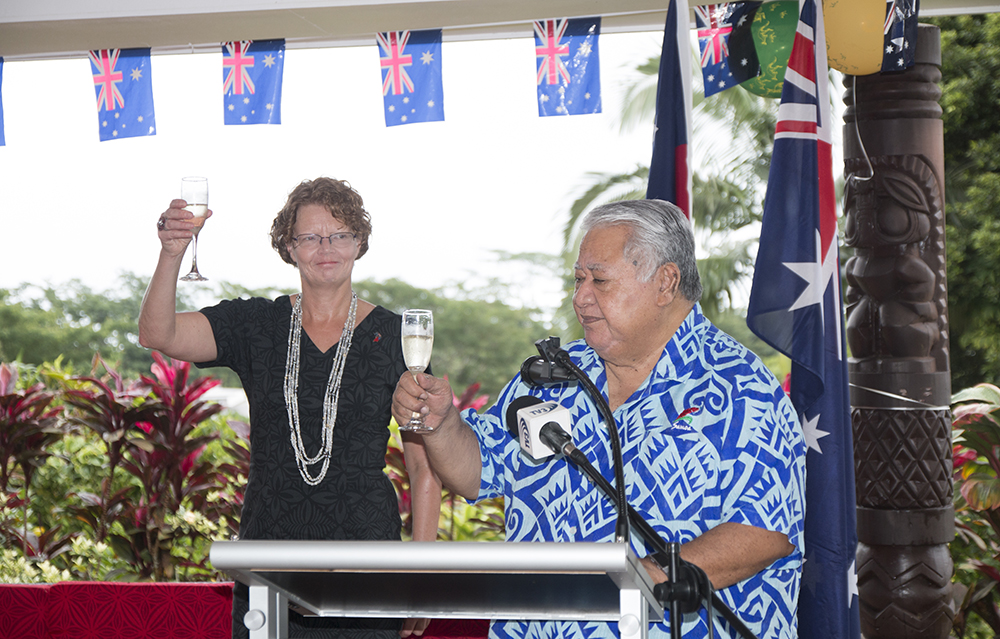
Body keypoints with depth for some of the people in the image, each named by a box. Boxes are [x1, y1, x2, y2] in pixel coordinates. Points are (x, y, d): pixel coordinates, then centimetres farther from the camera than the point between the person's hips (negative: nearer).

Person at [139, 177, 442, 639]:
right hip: (268, 555, 1)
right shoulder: (255, 325, 7)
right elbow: (158, 336, -8)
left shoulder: (392, 337, 3)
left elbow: (425, 467, 4)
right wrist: (171, 254, -25)